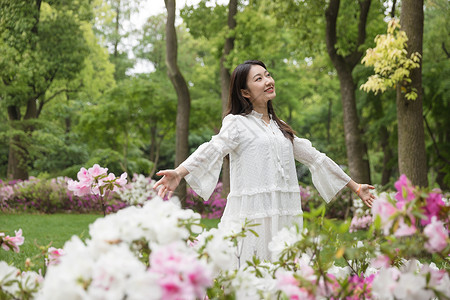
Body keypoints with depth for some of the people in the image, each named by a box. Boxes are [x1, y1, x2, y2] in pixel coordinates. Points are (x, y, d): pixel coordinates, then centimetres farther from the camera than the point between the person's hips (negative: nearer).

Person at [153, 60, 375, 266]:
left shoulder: (280, 127, 22)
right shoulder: (237, 122, 1)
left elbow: (313, 157, 28)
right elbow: (213, 150, -17)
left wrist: (354, 186, 31)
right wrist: (179, 173, -36)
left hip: (286, 218, 6)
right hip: (251, 216, -6)